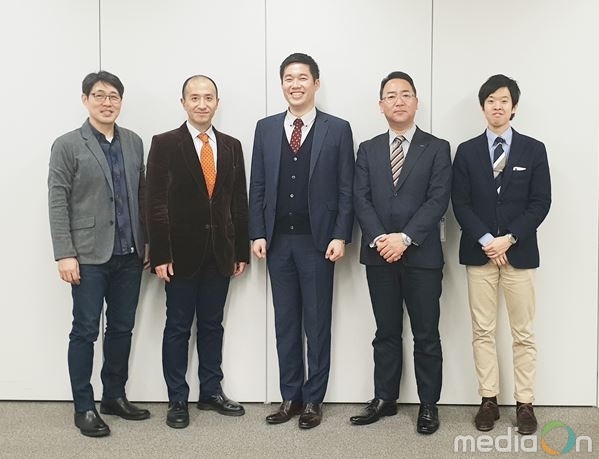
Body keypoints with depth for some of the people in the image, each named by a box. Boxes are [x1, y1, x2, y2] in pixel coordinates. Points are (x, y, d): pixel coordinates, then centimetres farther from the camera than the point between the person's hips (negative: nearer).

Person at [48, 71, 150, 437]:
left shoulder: (134, 142, 10)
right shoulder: (67, 145, -2)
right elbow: (58, 203, -6)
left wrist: (147, 242, 10)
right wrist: (65, 254, -12)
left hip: (129, 255, 5)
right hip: (89, 256, -4)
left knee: (122, 328, 12)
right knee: (85, 331, 3)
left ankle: (115, 396, 27)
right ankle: (84, 407, 15)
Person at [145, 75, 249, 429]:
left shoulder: (231, 146, 8)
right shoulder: (165, 144, -4)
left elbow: (239, 202, 8)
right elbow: (156, 203, -8)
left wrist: (242, 250, 5)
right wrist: (160, 255, -13)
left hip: (220, 252, 4)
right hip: (181, 251, -3)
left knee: (212, 325, 13)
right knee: (178, 328, 7)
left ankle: (212, 392, 27)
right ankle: (178, 400, 19)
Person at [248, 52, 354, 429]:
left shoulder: (338, 129, 0)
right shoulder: (266, 128, 8)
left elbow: (346, 190, -2)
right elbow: (257, 187, 8)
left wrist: (340, 236, -10)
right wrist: (258, 234, 1)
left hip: (317, 240, -3)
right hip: (278, 240, 3)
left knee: (317, 323, 6)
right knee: (285, 323, 10)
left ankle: (313, 399, 18)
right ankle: (290, 397, 22)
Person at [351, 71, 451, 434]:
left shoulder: (437, 148, 3)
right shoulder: (368, 149, 11)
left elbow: (438, 200, -7)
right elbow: (361, 199, 1)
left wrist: (405, 237, -17)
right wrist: (379, 238, -14)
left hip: (422, 255, -2)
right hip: (379, 255, 3)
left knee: (427, 334, 5)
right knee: (386, 332, 11)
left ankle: (429, 404, 18)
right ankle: (385, 399, 22)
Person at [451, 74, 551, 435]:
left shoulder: (534, 150, 4)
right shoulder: (467, 151, 6)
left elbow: (541, 203, -1)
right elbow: (460, 203, 0)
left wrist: (509, 239, -12)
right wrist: (485, 240, -12)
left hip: (520, 253, 0)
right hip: (479, 253, 1)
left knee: (523, 334, 4)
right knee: (483, 332, 5)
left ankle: (525, 404, 14)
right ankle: (489, 400, 15)